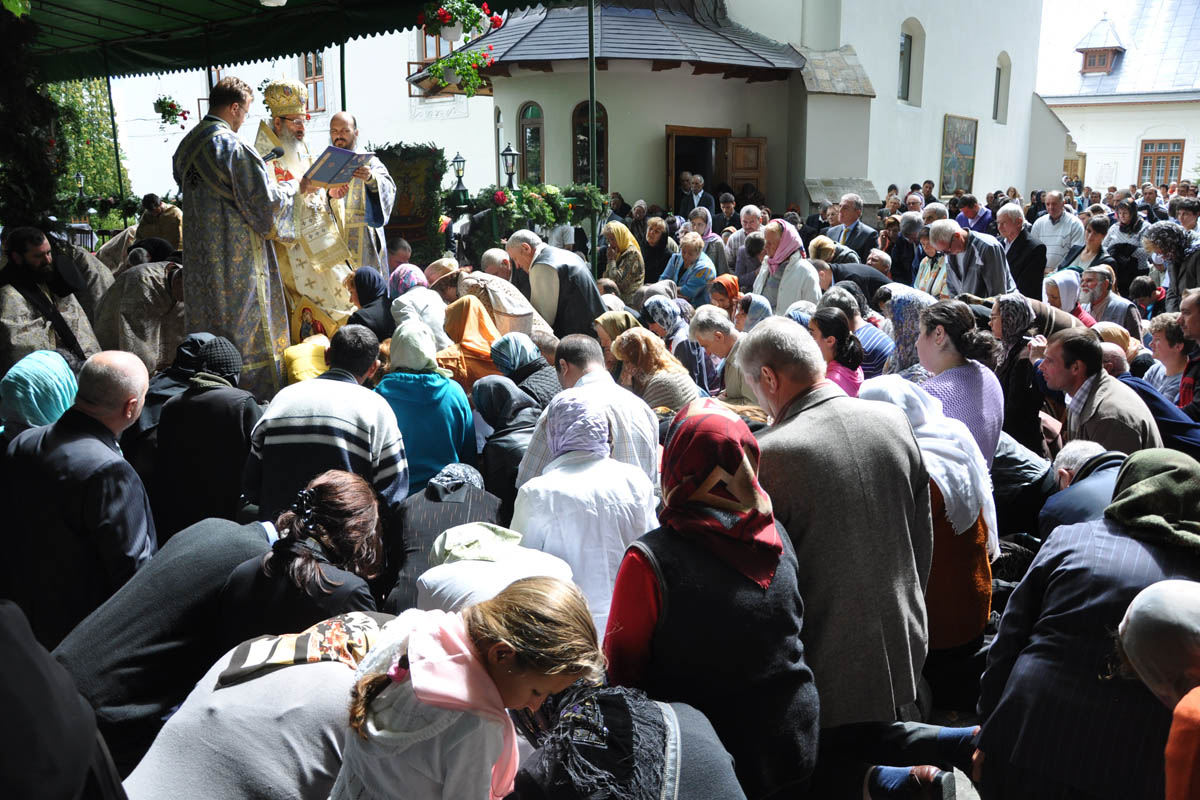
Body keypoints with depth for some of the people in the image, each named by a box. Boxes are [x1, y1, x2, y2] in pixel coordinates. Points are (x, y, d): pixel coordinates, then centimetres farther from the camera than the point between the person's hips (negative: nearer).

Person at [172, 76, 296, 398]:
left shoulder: (186, 146, 9)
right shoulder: (233, 147, -16)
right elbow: (264, 204, -16)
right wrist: (293, 186, 3)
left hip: (200, 259, 8)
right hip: (238, 260, -8)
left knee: (208, 337, 14)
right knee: (247, 334, 0)